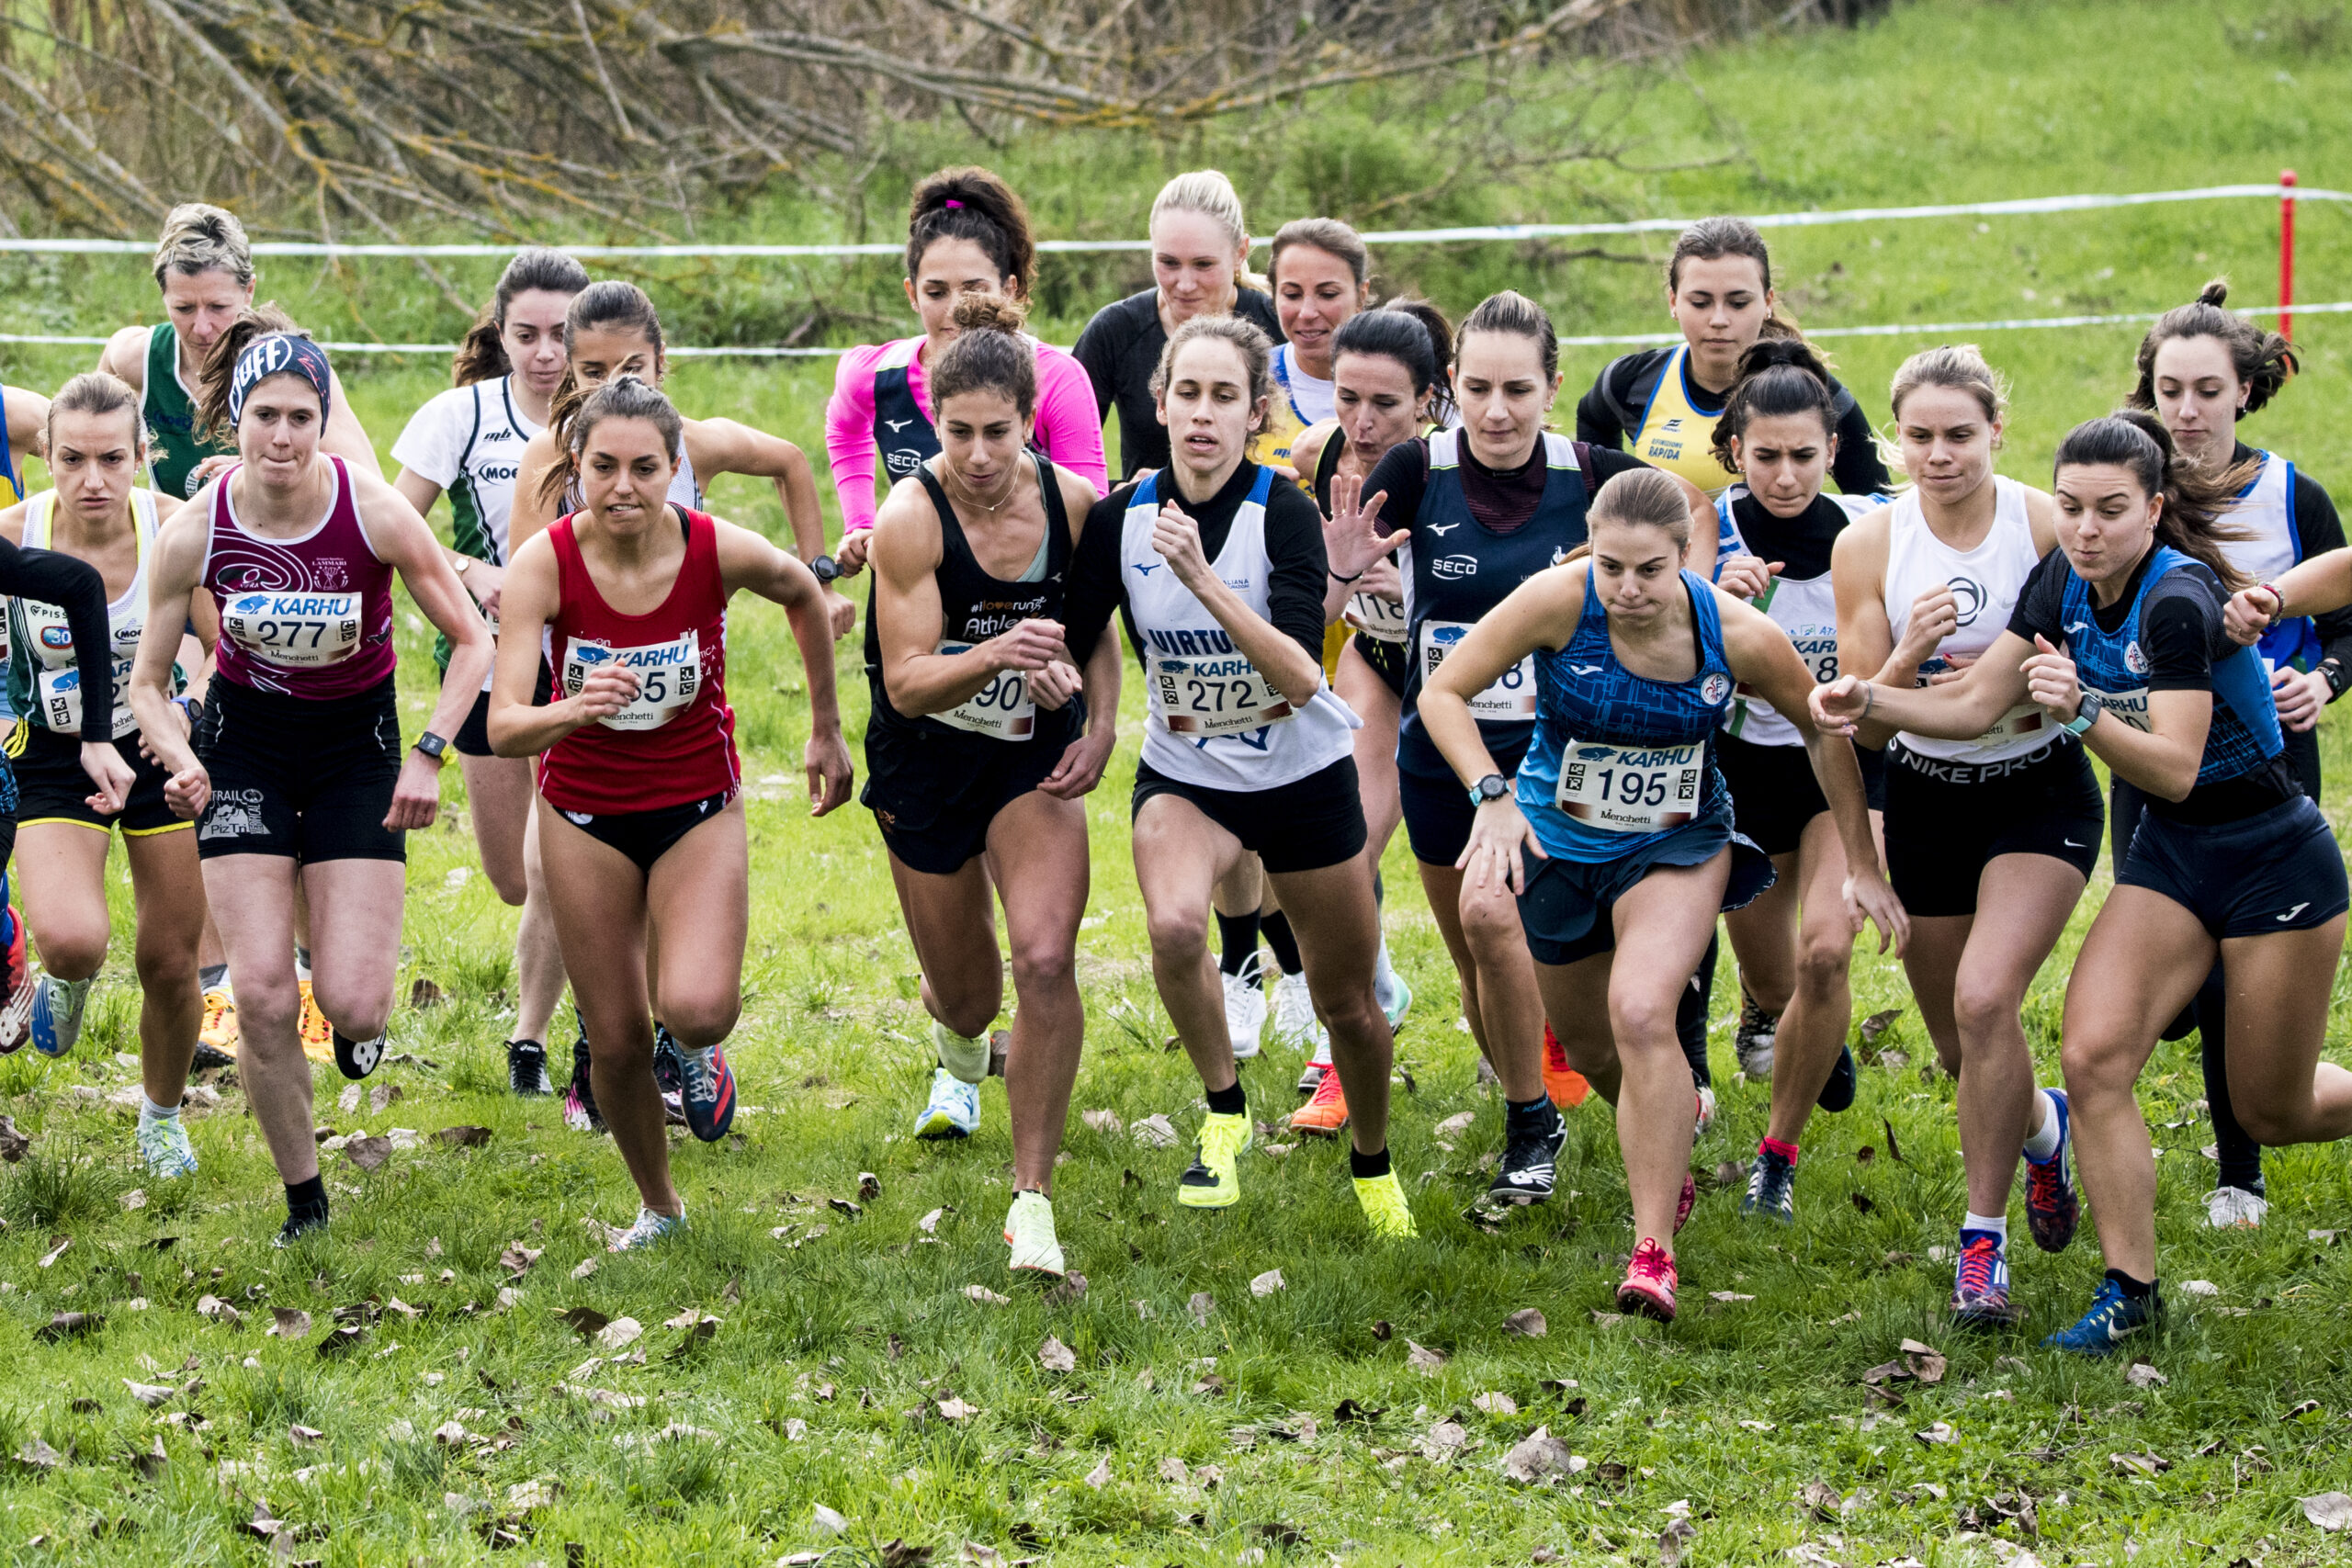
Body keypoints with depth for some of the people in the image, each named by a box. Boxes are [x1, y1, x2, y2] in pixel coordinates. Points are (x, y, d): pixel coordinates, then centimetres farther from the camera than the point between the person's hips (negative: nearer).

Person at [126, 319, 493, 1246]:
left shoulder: (375, 514, -21)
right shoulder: (194, 532, -17)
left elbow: (471, 641, -8)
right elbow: (148, 682, -4)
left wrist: (429, 755, -19)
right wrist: (182, 762, -23)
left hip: (357, 745, -1)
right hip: (245, 745, 1)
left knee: (350, 1006, -11)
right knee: (262, 996, -10)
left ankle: (362, 1013, 29)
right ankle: (304, 1203, 10)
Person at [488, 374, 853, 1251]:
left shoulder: (721, 552, -20)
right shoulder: (544, 564, -21)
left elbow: (804, 596, 4)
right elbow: (503, 727, -27)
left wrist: (826, 728, 11)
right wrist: (574, 711, -48)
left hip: (699, 807, 0)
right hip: (584, 815, 1)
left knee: (696, 1009, -23)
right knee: (616, 1042, 5)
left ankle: (699, 1049, 16)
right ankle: (658, 1206, 32)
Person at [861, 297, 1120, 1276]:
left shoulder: (1075, 502, -11)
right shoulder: (911, 517, -22)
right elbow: (906, 683, -25)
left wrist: (1101, 723, -5)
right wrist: (996, 655, -43)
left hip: (1035, 758, 1)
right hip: (927, 765, -1)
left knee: (1045, 959, -21)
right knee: (966, 996, 13)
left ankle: (1033, 1201, -12)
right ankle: (962, 1058, 55)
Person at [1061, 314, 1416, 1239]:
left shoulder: (1284, 514, -20)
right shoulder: (1121, 518, -11)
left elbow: (1301, 676, -31)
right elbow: (1068, 646, 1)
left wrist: (1203, 579, -40)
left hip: (1303, 777, -1)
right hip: (1185, 777, 1)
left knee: (1347, 1002, 10)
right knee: (1174, 925, -31)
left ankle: (1373, 1165, 40)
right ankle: (1223, 1112, -6)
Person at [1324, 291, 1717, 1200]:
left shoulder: (1586, 475, -12)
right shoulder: (1417, 471, -13)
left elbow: (1692, 503, 8)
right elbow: (1311, 620, -13)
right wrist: (1342, 573, -33)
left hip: (1546, 748, -2)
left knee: (1489, 911, -22)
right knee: (1476, 970, 11)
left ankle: (1532, 1125, -4)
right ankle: (1529, 1117, 36)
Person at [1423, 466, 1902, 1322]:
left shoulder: (1737, 634, -20)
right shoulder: (1559, 601, -23)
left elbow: (1824, 729, -2)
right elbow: (1444, 690, -15)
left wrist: (1861, 866, 1)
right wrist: (1492, 794, -31)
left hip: (1678, 844, -2)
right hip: (1557, 844, 2)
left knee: (1641, 1013, -26)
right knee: (1588, 1047, 15)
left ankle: (1654, 1249, -21)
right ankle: (1668, 1165, 50)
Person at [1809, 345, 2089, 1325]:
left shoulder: (2050, 526, -13)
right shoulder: (1869, 546, -9)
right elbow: (1867, 722, -9)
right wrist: (1910, 654, -29)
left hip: (2041, 795, -3)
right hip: (1925, 799, 3)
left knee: (1985, 997, -23)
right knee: (1961, 1049, 11)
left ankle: (1983, 1238, -10)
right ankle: (2042, 1125, 48)